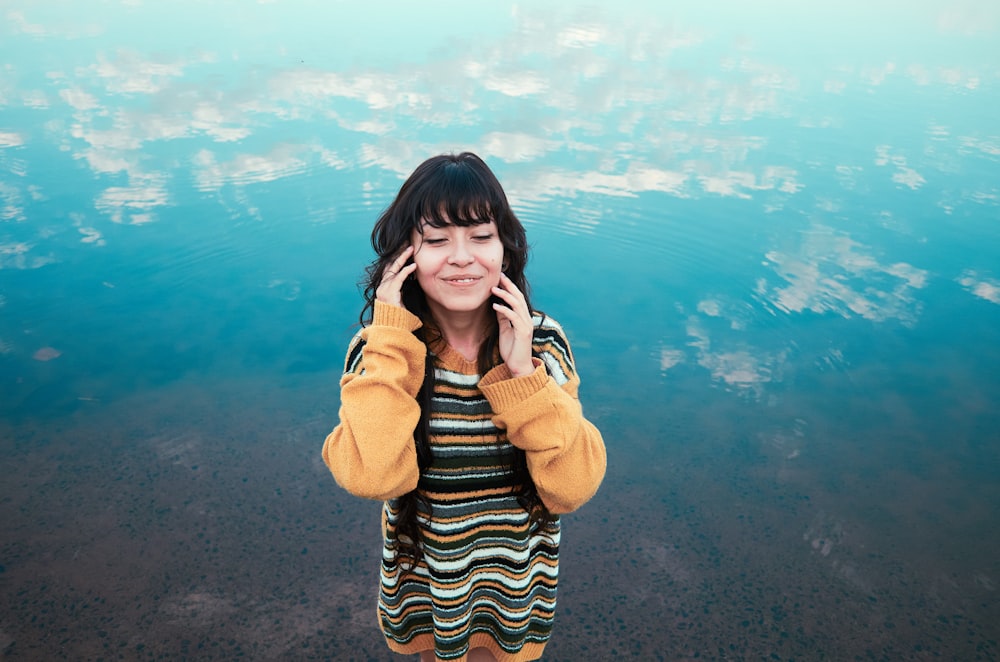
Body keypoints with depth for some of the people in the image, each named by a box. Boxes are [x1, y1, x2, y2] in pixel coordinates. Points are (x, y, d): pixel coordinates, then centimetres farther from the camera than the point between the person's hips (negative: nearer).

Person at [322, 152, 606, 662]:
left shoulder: (542, 342, -17)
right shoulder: (378, 350, -18)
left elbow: (573, 488, -23)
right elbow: (372, 479, -33)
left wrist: (522, 372, -32)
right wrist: (390, 344, -31)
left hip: (517, 575, 1)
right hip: (426, 576, 0)